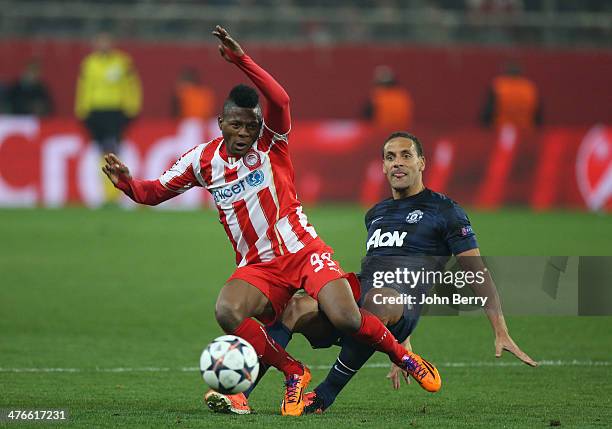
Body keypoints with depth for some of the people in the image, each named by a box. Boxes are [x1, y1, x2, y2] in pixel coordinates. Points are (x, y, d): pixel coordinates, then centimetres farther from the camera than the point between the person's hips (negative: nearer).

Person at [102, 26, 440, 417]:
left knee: (346, 319, -22)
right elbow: (154, 192, 12)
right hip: (257, 267, 2)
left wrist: (242, 60, -35)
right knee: (227, 312, -29)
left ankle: (402, 355, 11)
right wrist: (127, 183, -10)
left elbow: (280, 100, -26)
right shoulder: (203, 160, 3)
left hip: (303, 251, -2)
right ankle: (293, 374, -10)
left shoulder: (271, 143, -5)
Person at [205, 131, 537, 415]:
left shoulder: (444, 211, 7)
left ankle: (324, 396, -29)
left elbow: (478, 273, 5)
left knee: (378, 299, -42)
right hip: (356, 298, 6)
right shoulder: (375, 215, 27)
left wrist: (501, 333, -4)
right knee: (295, 306, -23)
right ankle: (239, 394, -33)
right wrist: (401, 342, 32)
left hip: (401, 304, -6)